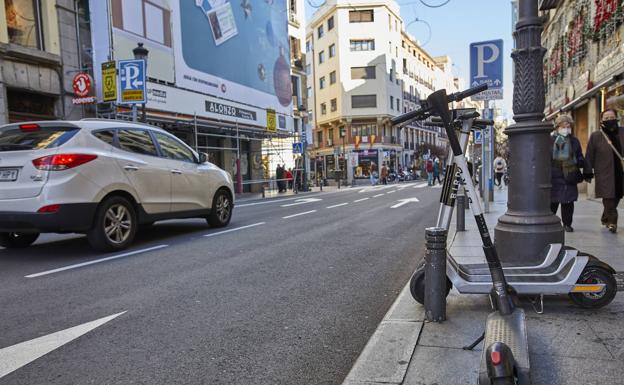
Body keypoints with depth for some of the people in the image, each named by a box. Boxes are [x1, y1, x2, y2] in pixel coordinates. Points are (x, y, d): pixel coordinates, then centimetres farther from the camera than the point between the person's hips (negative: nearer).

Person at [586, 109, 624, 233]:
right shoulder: (595, 136, 0)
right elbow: (590, 155, 1)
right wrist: (588, 172, -1)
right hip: (605, 174, -3)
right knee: (609, 198, -7)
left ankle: (605, 218, 28)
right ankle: (612, 221, -2)